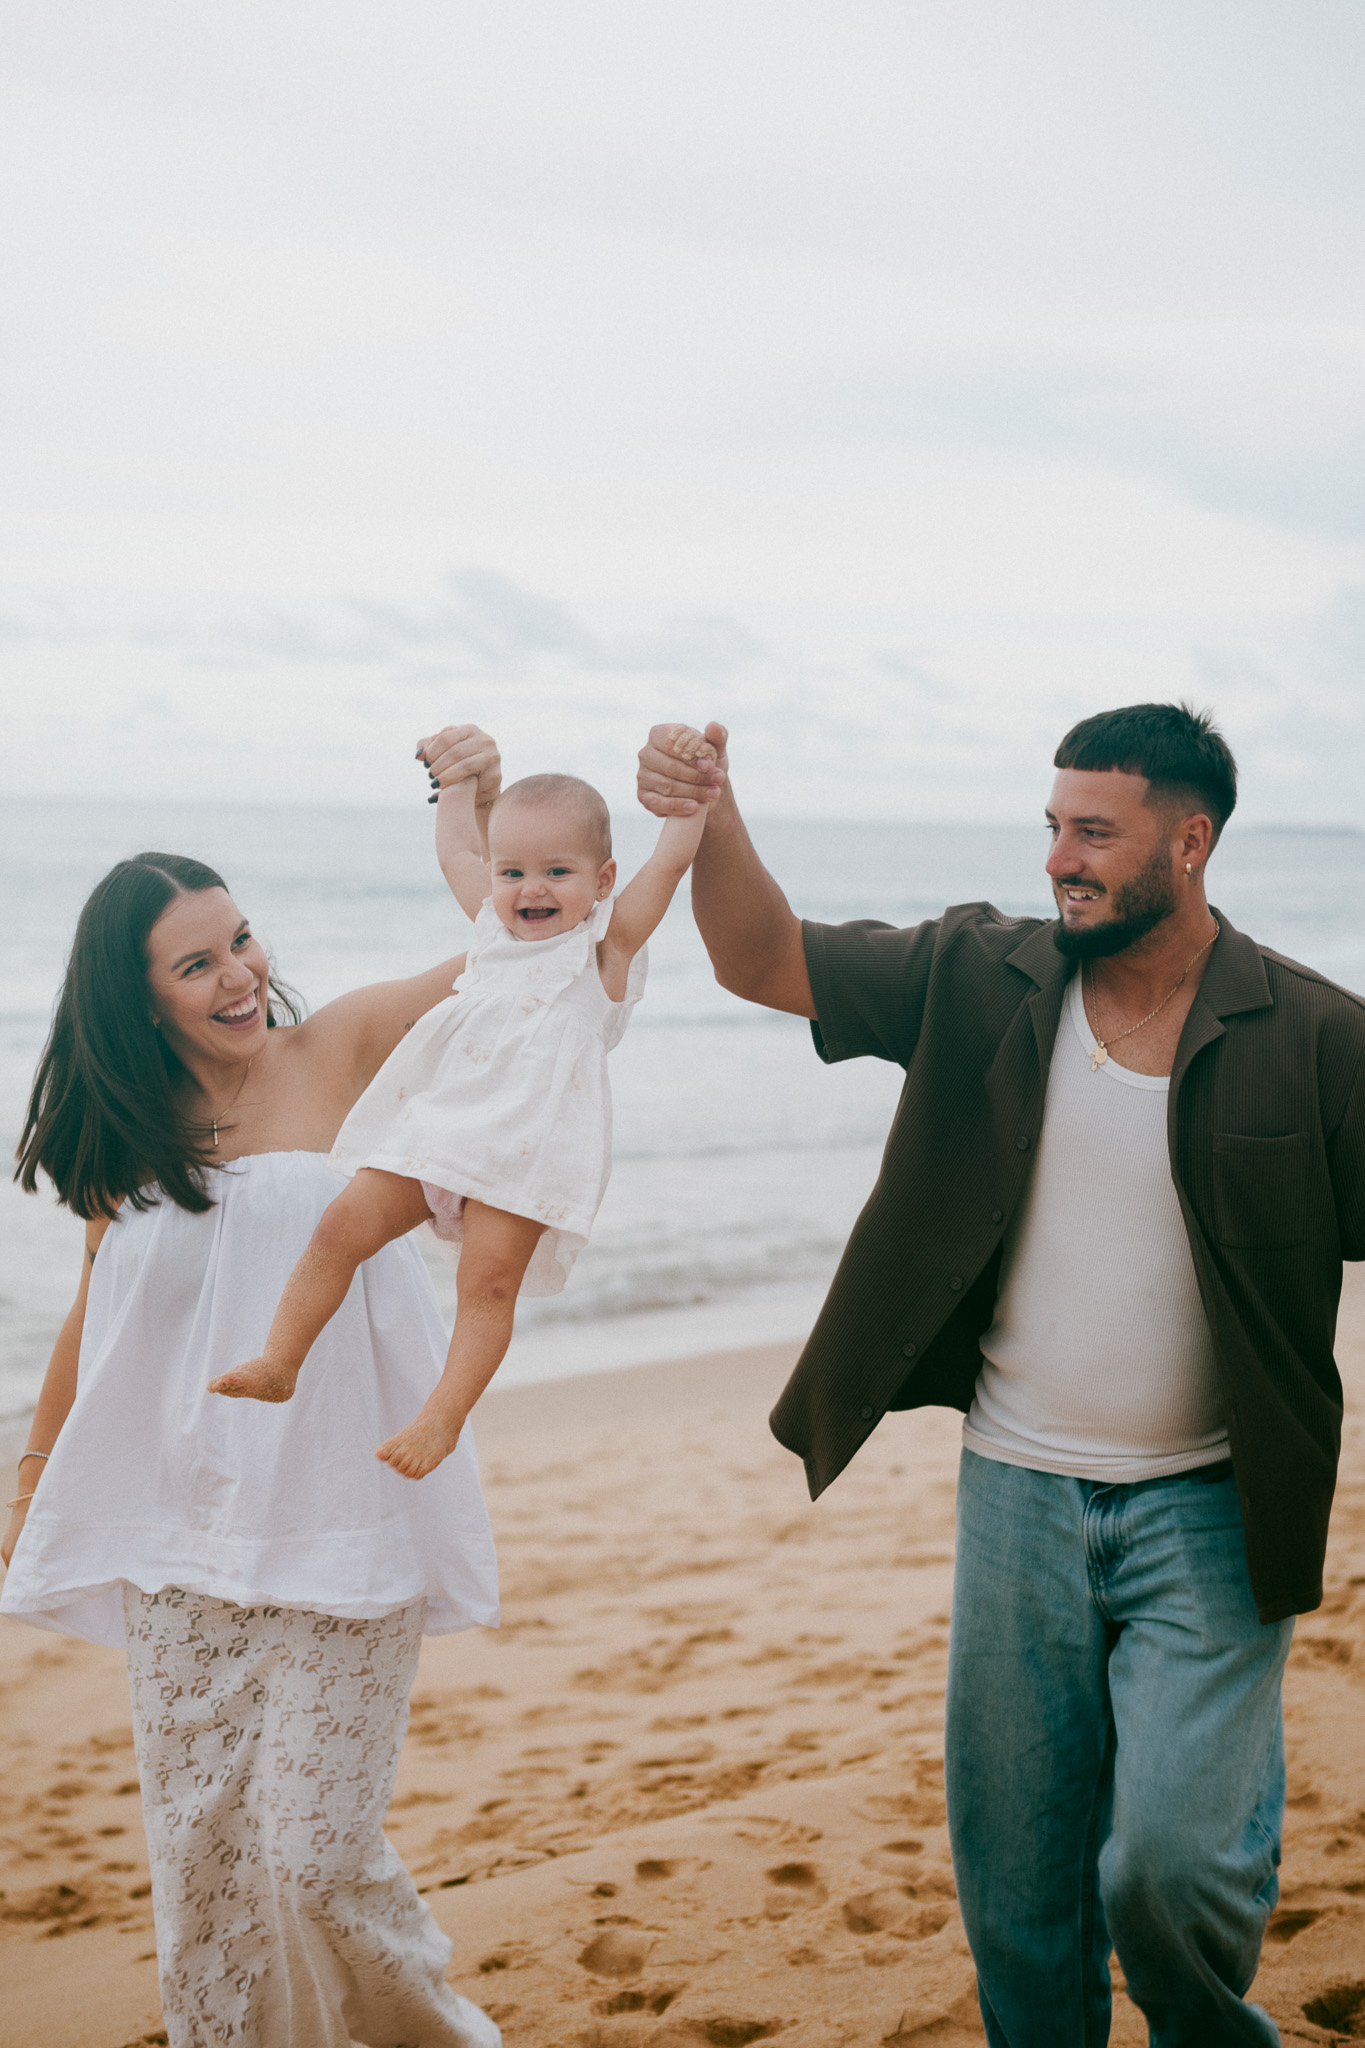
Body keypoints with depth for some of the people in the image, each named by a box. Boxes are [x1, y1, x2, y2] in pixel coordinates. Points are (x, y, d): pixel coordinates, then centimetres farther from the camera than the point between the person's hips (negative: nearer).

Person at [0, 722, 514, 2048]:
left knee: (314, 1859, -2)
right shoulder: (126, 1134, 5)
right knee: (198, 1855, 8)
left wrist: (487, 802, -23)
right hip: (176, 1546, 3)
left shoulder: (339, 1054, -4)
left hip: (340, 1535, -3)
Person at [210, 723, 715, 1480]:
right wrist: (462, 773, 40)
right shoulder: (494, 925, 17)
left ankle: (441, 1418, -8)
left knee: (489, 1279, -12)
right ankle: (279, 1363, 3)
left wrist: (687, 775, -8)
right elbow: (454, 849, 32)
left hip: (527, 1147, -5)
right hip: (433, 1128, 5)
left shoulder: (605, 942, 2)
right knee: (340, 1228, -3)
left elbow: (672, 858, -7)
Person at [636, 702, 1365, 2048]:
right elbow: (763, 962, -2)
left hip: (1204, 1517, -3)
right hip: (1017, 1493, 3)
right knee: (1016, 1892, 11)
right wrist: (712, 825, -19)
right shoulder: (984, 981, -1)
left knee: (1174, 1861, -12)